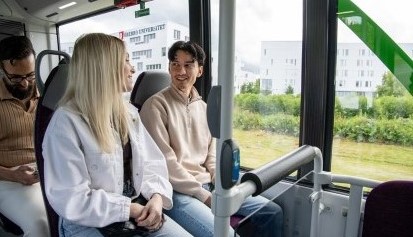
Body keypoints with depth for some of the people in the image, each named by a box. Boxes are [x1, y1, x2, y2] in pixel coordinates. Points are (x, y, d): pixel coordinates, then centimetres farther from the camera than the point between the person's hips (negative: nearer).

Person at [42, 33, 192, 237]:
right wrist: (129, 208, -16)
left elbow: (152, 162, 5)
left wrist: (157, 196, -13)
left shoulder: (129, 112, 5)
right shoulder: (66, 121, -16)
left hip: (137, 210, 6)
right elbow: (70, 200, -18)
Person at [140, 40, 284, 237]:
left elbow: (212, 156, 13)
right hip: (177, 192, -6)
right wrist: (203, 196, -13)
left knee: (272, 212, 5)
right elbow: (165, 162, -14)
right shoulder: (156, 105, -7)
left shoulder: (203, 107, 13)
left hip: (209, 185, 6)